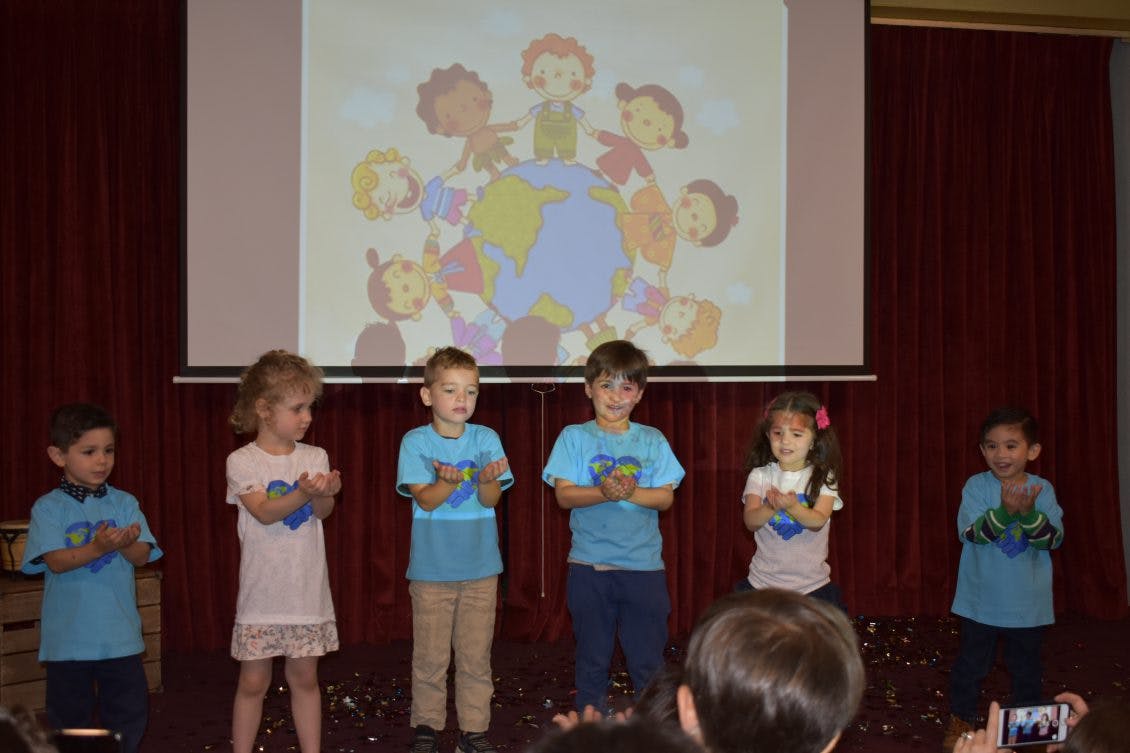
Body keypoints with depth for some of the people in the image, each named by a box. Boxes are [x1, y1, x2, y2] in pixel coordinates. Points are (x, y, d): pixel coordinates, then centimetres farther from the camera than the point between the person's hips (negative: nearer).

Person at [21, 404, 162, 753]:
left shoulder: (125, 503, 3)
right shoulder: (48, 507, -4)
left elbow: (142, 556, -5)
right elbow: (55, 561, -15)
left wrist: (126, 544, -28)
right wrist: (98, 547, -30)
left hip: (120, 632, 2)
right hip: (67, 636, -2)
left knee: (129, 711, 9)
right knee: (70, 716, 9)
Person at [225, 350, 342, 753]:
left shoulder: (315, 457, 4)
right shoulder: (242, 462, -6)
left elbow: (323, 511, -7)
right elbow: (264, 512, -17)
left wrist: (326, 493, -29)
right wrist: (303, 493, -32)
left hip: (308, 591, 3)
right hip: (262, 594, -3)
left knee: (305, 677, 11)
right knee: (253, 681, 5)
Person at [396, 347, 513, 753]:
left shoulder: (486, 439, 2)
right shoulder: (415, 442, -3)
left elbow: (491, 500, -6)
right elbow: (426, 500, -12)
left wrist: (485, 479, -28)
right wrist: (452, 481, -32)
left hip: (480, 566, 2)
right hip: (431, 567, -2)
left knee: (476, 655, 7)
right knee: (430, 656, 5)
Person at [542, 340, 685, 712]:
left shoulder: (653, 441, 6)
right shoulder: (574, 437, 2)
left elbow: (665, 498, -1)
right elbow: (564, 495, -6)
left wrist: (632, 493, -20)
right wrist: (603, 492, -23)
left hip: (644, 565, 1)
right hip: (589, 566, -1)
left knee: (648, 660, 6)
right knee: (592, 660, 9)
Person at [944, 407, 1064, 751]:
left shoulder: (1042, 490, -6)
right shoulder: (976, 486, -9)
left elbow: (1052, 540, -14)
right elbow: (970, 532, -21)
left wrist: (1029, 513, -32)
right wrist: (1005, 512, -35)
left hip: (1027, 603, 1)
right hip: (981, 600, -1)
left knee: (1026, 665, 15)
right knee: (971, 663, 12)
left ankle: (1028, 721, 33)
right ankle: (961, 719, 28)